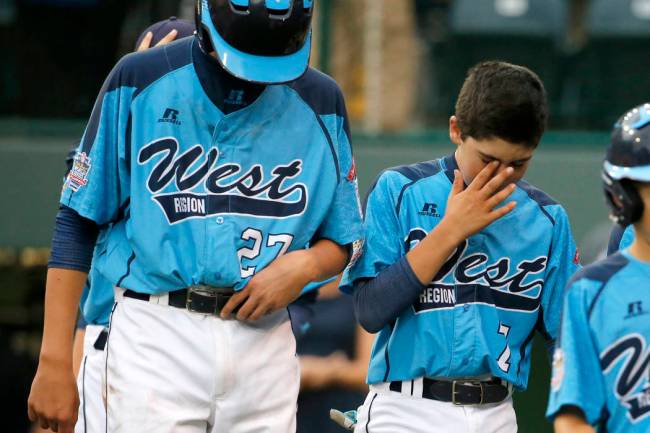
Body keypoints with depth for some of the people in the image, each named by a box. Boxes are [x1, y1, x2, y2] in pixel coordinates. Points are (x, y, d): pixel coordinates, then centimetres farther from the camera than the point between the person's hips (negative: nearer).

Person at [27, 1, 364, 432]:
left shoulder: (319, 102, 8)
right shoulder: (141, 81, 0)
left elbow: (343, 241, 16)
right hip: (156, 336, -3)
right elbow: (78, 221, 2)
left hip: (263, 343, 3)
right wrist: (55, 359, -4)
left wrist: (305, 265, -9)